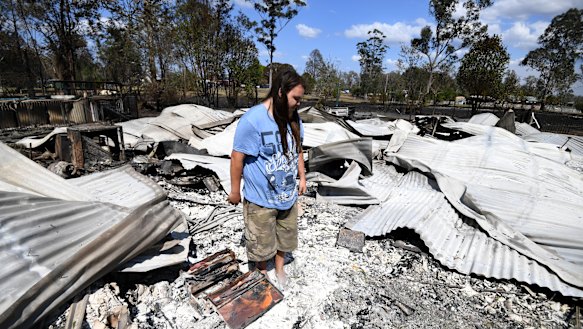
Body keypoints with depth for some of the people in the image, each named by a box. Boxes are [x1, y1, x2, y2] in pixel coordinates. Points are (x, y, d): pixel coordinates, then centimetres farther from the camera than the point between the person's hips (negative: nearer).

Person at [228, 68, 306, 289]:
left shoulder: (293, 117, 0)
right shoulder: (252, 119, -22)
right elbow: (237, 157, -16)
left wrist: (302, 177, 13)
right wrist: (235, 191, -9)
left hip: (288, 194, 6)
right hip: (261, 197, -6)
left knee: (285, 236, 23)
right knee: (262, 242, 15)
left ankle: (279, 270, 49)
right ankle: (262, 273, 44)